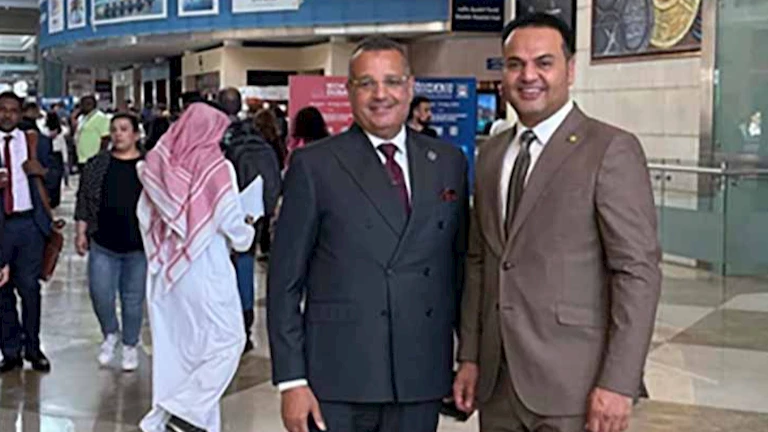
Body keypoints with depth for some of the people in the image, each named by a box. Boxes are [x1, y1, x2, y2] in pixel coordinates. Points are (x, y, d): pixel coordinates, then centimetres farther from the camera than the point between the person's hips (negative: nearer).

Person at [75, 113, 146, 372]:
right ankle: (110, 334, 25)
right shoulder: (97, 164, 4)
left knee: (133, 298, 8)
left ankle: (130, 346, 24)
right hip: (103, 244, 1)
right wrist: (81, 232, 1)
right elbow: (84, 200, 6)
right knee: (100, 294, -2)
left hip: (139, 245, -1)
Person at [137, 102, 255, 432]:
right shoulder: (217, 168, -13)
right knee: (226, 341, 3)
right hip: (205, 271, -6)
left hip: (165, 270, 6)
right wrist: (247, 230, 11)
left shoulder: (158, 165, 0)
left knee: (173, 344, 13)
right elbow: (233, 227, -9)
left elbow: (144, 217, 6)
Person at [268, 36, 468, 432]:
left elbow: (461, 264, 13)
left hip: (421, 374, 3)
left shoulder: (448, 162, 8)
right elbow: (285, 278, -3)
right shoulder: (314, 165, -2)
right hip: (338, 378, -3)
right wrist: (291, 380, -8)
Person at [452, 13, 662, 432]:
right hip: (496, 381, 6)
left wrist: (618, 383, -16)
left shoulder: (611, 149, -8)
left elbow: (638, 271, -12)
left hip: (573, 384, -5)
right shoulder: (491, 154, 12)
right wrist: (469, 356, 11)